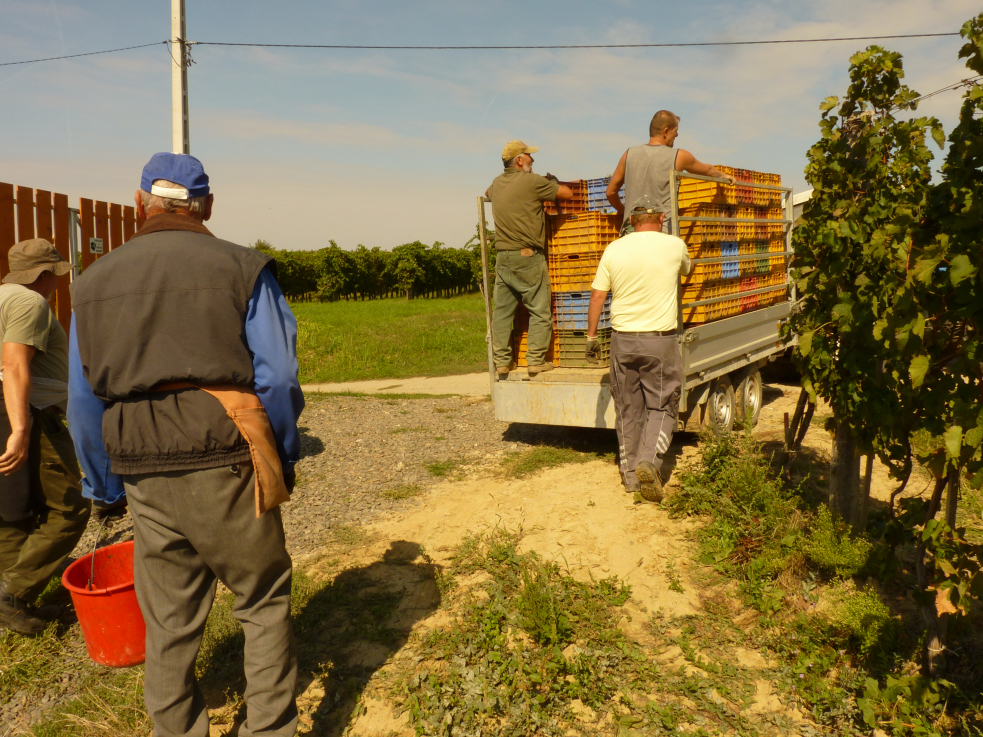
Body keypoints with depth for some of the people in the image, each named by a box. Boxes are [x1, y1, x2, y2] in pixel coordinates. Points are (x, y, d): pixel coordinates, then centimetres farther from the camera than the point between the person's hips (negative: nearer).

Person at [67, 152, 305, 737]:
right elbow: (278, 377, -7)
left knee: (169, 623, 16)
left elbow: (85, 403, 10)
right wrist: (283, 458, 5)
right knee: (265, 603, 12)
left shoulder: (95, 283, 9)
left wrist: (107, 488, 18)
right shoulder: (244, 269, -2)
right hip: (227, 469, -3)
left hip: (146, 479, 4)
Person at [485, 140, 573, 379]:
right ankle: (536, 361, 0)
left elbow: (487, 193, 38)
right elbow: (568, 193, -4)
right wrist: (552, 182, 17)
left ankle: (501, 361, 13)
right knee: (540, 311, 1)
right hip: (528, 257, -6)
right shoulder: (532, 182, -8)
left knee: (502, 312, 9)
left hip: (502, 258, 7)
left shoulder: (497, 183, 12)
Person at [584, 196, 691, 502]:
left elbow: (597, 296, 1)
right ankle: (649, 461, -11)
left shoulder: (614, 249, 1)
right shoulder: (674, 245, -2)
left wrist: (591, 336, 9)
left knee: (627, 408, 12)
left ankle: (631, 473, 20)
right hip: (660, 339, -2)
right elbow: (685, 268, 21)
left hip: (622, 338, 2)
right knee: (662, 405, 8)